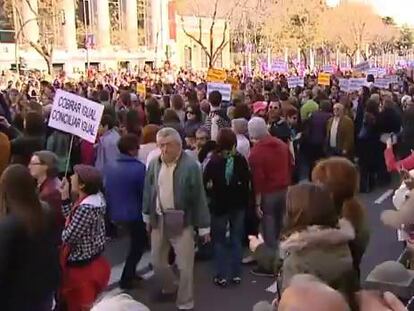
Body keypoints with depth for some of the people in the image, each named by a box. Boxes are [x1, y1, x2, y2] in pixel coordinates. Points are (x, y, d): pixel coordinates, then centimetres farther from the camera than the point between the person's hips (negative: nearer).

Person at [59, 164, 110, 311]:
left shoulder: (86, 208, -29)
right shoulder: (96, 198, -1)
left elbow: (68, 237, -24)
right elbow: (72, 218, 10)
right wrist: (65, 196, 4)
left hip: (82, 267, -9)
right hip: (91, 263, 9)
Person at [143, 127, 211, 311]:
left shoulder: (190, 166, -16)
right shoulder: (154, 164, 0)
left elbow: (199, 197, -11)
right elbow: (148, 191, 12)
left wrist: (203, 227, -8)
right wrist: (147, 216, 16)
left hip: (181, 222, -5)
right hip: (159, 220, 5)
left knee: (185, 266, 2)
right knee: (157, 262, 19)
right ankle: (167, 287, 47)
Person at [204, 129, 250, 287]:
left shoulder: (214, 161, -12)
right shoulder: (241, 159, -6)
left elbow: (205, 183, -12)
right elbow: (247, 182, -5)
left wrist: (212, 192, 5)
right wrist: (245, 201, 3)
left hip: (219, 204, -2)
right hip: (238, 203, 2)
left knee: (219, 239, 9)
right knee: (236, 239, 13)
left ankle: (221, 276, 9)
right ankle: (236, 274, 17)